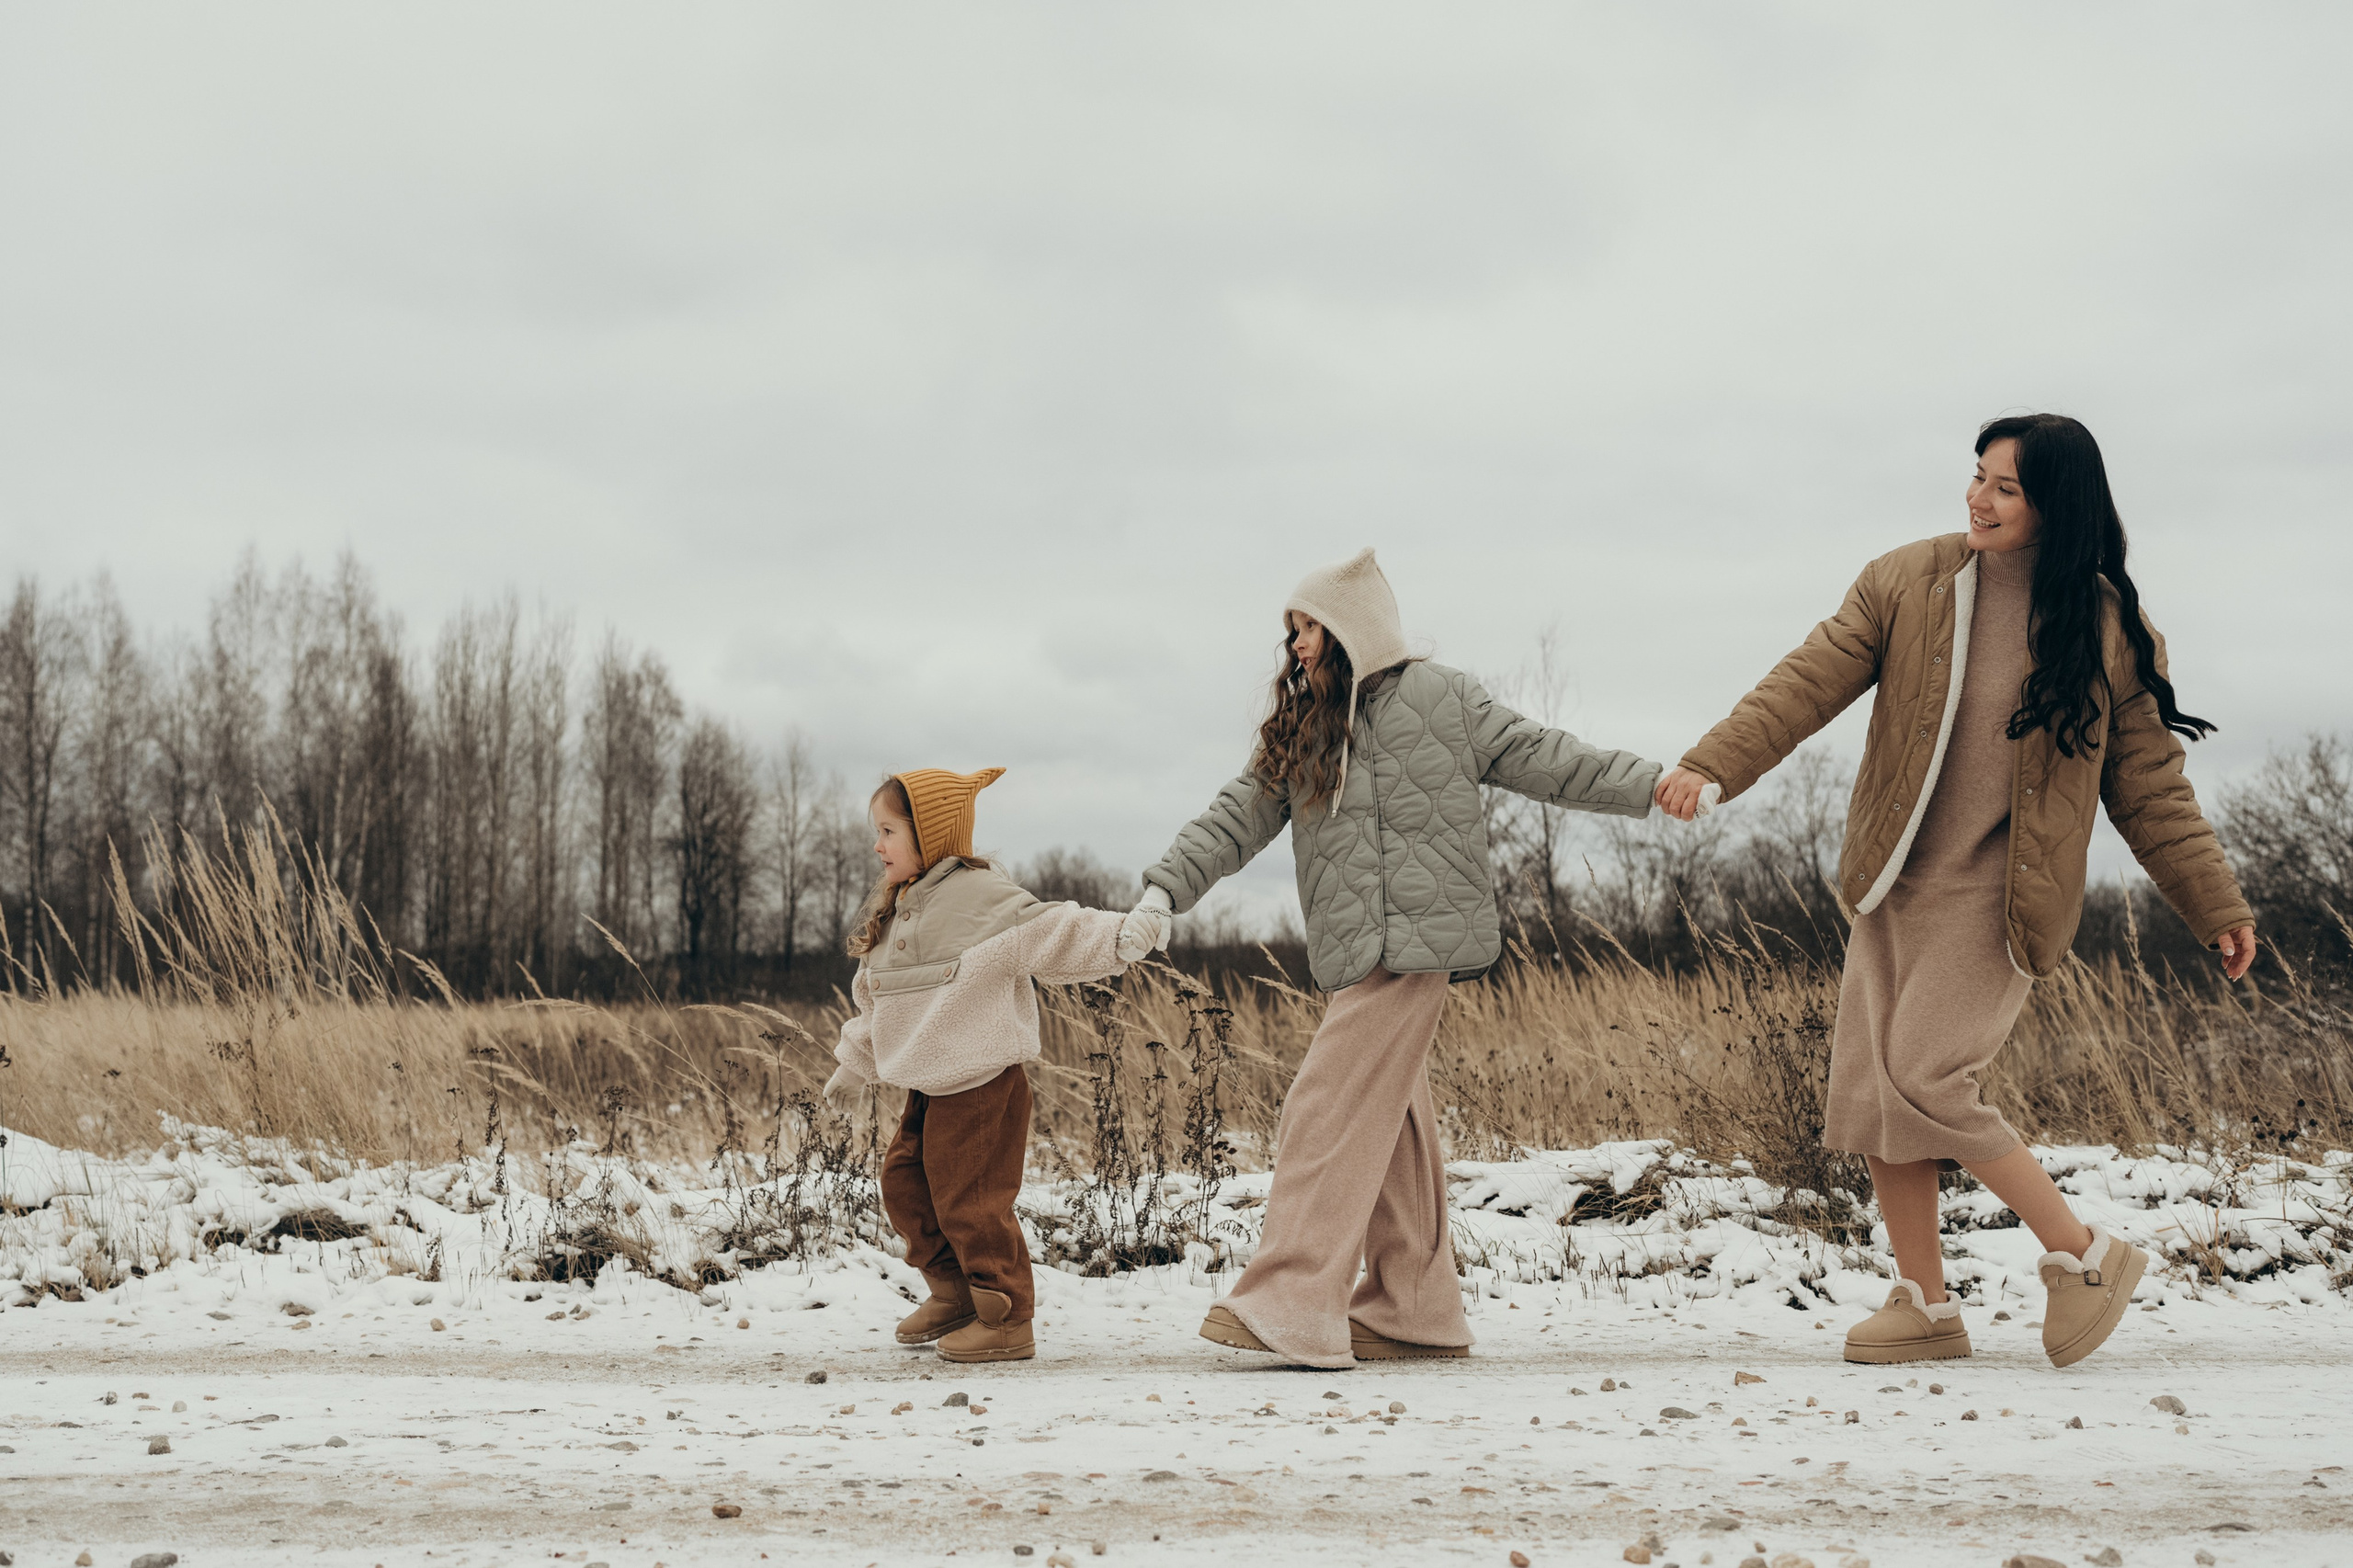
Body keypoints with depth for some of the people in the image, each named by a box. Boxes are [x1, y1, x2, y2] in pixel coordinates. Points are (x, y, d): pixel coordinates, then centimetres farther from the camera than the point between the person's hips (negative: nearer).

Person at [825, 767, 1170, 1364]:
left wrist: (1123, 933, -36)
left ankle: (1005, 1319, 5)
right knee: (904, 1183, 11)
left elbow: (1052, 934, -22)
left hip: (981, 1080, -9)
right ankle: (954, 1294, 28)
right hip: (928, 1086, 9)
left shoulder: (980, 896, -13)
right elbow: (874, 1001, 26)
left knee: (971, 1200, -7)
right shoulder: (892, 914, 14)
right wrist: (854, 1067, 33)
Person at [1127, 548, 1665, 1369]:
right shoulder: (1300, 729, 17)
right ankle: (1416, 1314, 16)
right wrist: (1166, 888, -1)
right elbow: (1239, 815, 11)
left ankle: (1291, 1307, -19)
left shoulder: (1437, 698, 1)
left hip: (1414, 940, -7)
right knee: (1389, 1129, 9)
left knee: (1330, 1115, -15)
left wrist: (1651, 785, -3)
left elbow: (1535, 756, 2)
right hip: (1353, 954, 7)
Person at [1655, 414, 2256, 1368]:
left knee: (1924, 1081, -16)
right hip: (1894, 891, 5)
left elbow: (2149, 788, 4)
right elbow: (1808, 682, -6)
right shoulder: (1906, 586, 1)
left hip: (1998, 900, -4)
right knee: (1868, 1094, 3)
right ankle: (1925, 1306, 18)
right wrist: (1711, 765, -21)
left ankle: (2085, 1256, 0)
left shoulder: (2109, 630, -4)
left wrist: (2218, 909, 4)